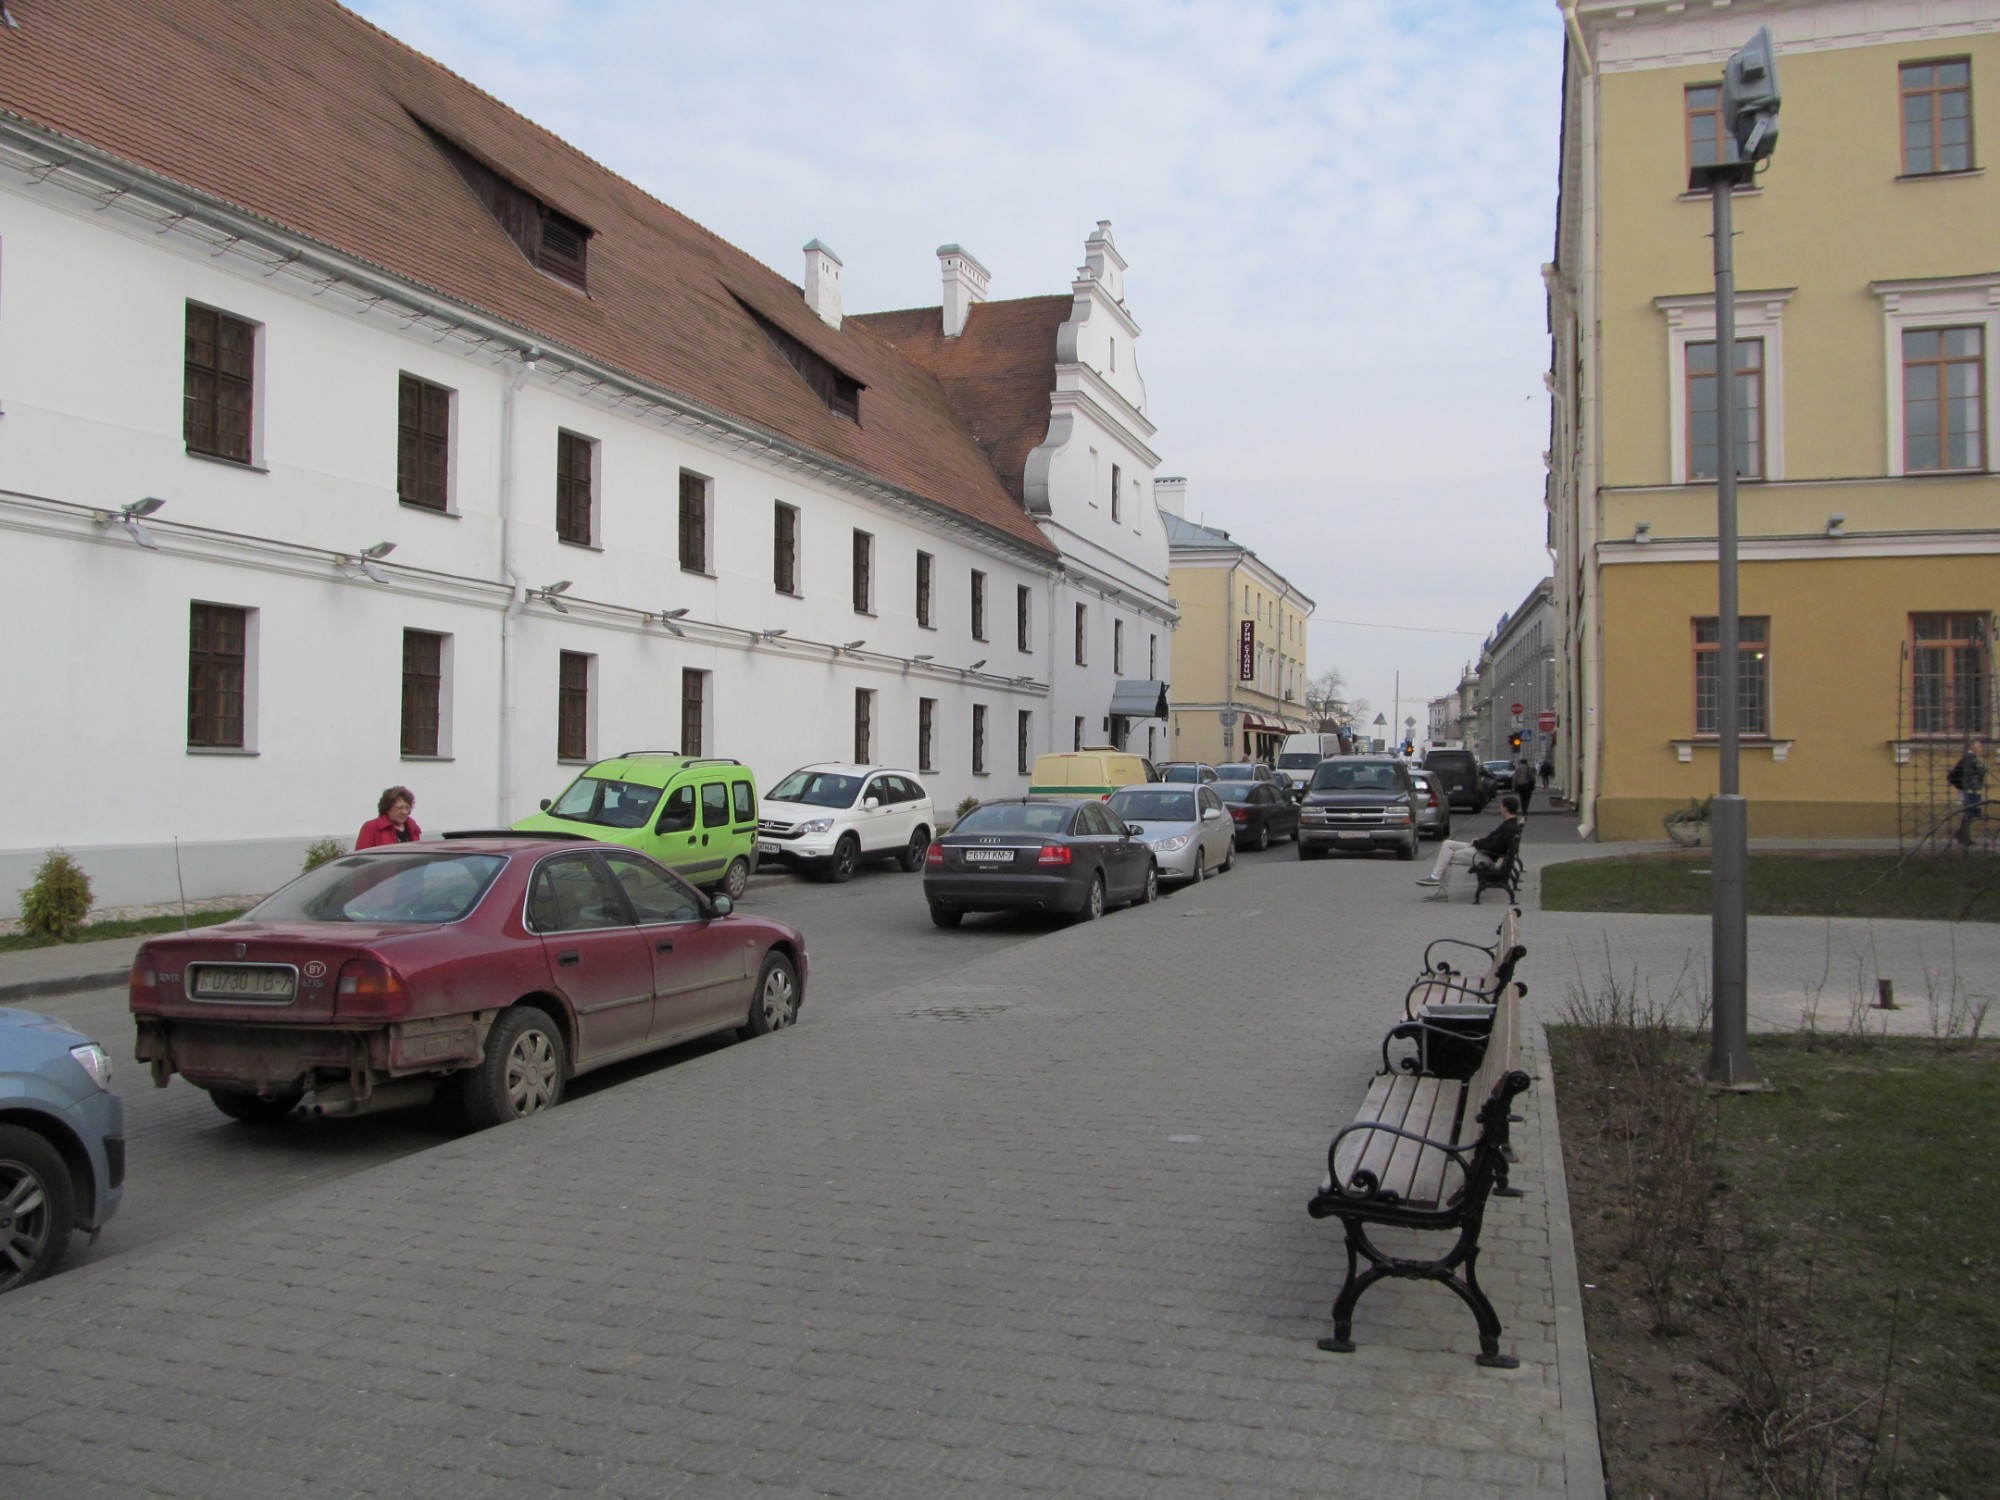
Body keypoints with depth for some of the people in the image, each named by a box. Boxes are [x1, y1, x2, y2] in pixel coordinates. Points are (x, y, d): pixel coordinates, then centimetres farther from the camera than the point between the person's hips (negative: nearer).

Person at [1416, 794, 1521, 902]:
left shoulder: (1509, 827, -23)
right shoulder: (1510, 823, 9)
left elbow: (1493, 846, -26)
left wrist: (1476, 843, -11)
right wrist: (1481, 840, 6)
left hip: (1487, 856, -10)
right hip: (1483, 850, 10)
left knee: (1447, 858, -8)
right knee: (1447, 844, 4)